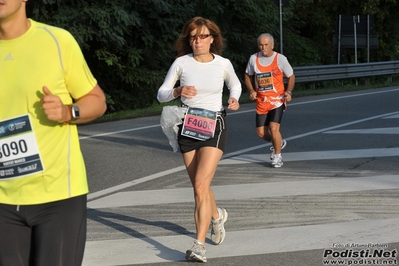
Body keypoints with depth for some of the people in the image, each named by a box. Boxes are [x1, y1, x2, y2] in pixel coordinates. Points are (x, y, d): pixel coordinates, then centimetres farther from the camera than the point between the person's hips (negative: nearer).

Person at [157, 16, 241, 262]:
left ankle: (199, 246, -19)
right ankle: (217, 215, 47)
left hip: (214, 127, -2)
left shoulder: (223, 64, -3)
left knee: (201, 186, -17)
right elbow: (161, 95, 0)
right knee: (199, 186, 14)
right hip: (188, 127, 3)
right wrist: (178, 91, -20)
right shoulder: (181, 63, -4)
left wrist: (235, 99, -3)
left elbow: (235, 85, 18)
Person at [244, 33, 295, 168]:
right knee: (261, 132, 3)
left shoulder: (280, 59, -7)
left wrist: (289, 92, -11)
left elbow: (291, 76, 4)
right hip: (261, 101, 4)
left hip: (277, 100, -4)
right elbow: (248, 76, 15)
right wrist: (251, 90, -3)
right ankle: (279, 142, 35)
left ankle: (277, 156, 4)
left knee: (273, 128, -17)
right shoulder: (254, 58, 1)